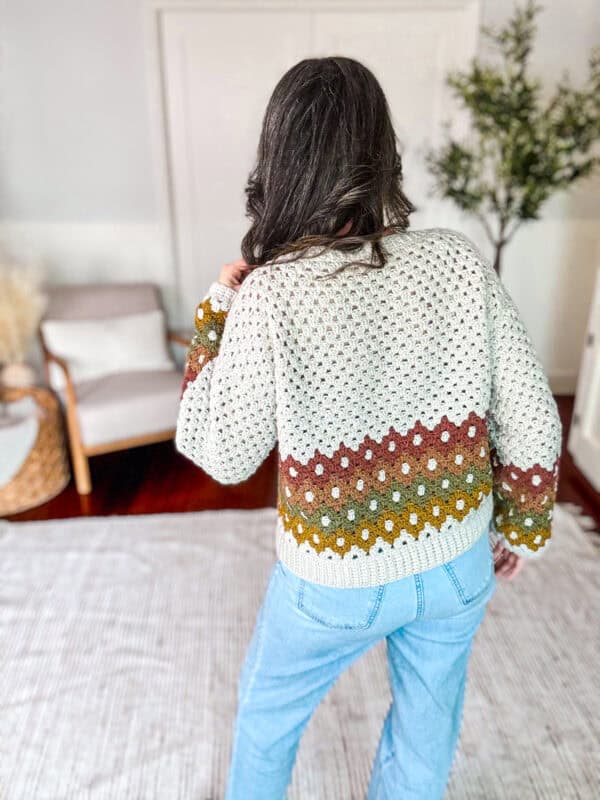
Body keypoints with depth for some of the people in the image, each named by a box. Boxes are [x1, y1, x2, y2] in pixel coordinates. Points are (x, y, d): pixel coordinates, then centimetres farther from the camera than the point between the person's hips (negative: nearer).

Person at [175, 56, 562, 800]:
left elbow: (223, 457, -12)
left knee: (266, 710, 30)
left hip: (334, 581, -2)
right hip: (459, 564, 4)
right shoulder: (460, 260, -15)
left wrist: (215, 313, -6)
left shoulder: (266, 297, -24)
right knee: (426, 727, 31)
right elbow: (531, 420, -8)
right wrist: (521, 524, 8)